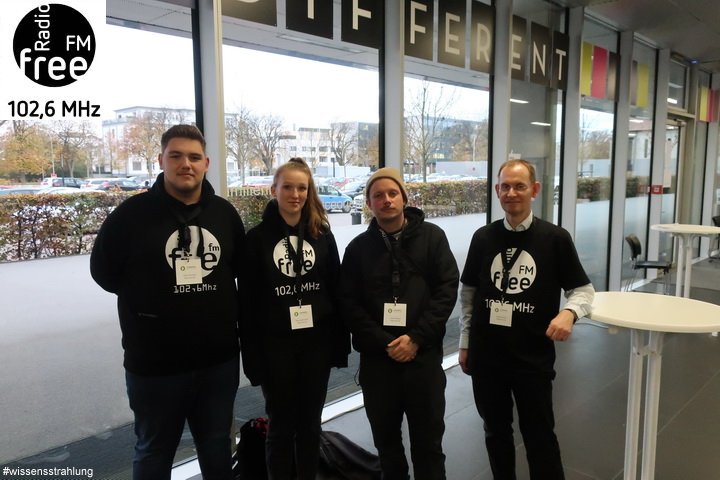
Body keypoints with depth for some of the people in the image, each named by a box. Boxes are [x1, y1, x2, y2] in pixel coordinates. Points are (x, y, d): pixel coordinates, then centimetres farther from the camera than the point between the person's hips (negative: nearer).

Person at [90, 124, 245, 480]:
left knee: (217, 447, 21)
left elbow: (241, 266, 14)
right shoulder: (133, 213, -9)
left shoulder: (224, 212, 1)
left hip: (220, 359, 3)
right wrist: (151, 300, -1)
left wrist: (230, 307, 6)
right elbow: (103, 270, 0)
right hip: (155, 364, -3)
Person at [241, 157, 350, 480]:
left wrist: (340, 343, 0)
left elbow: (337, 292, 3)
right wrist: (252, 354, -8)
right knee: (281, 426, 11)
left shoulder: (322, 234, 3)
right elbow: (249, 300, -5)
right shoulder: (257, 238, -4)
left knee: (310, 422, 15)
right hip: (275, 344, -2)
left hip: (317, 341, 2)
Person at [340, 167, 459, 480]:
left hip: (424, 354, -1)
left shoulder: (432, 236, 2)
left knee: (428, 440, 9)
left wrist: (416, 338, -12)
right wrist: (383, 343, -11)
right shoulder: (358, 248, 5)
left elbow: (447, 289, -4)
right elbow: (349, 303, 0)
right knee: (385, 438, 15)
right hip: (376, 358, 2)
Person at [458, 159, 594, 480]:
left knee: (539, 436, 9)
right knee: (496, 432, 18)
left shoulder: (555, 238, -7)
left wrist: (569, 313, -22)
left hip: (534, 357, -3)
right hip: (486, 356, 3)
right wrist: (465, 344, 8)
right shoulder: (483, 237, 1)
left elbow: (583, 289, 0)